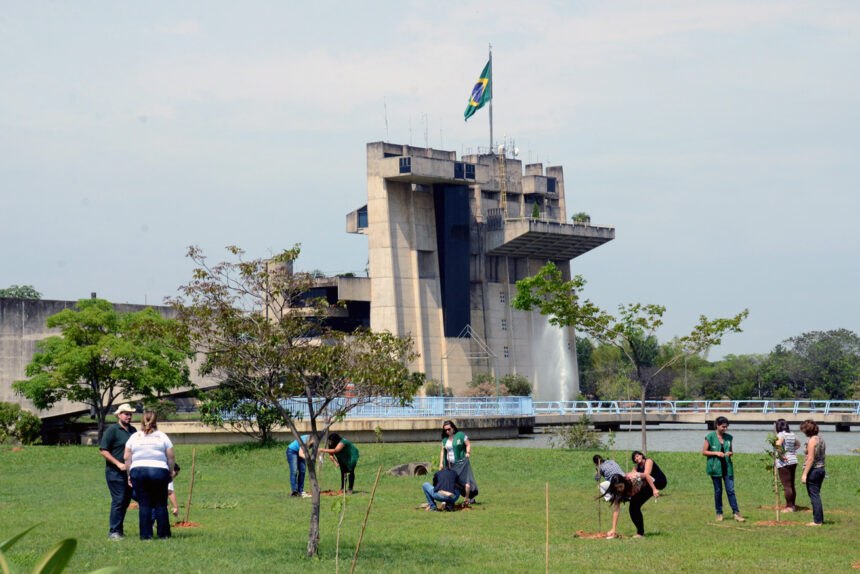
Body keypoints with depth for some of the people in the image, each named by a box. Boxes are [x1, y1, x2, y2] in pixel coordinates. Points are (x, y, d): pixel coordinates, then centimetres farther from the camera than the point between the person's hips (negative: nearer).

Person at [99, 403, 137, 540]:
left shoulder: (133, 431, 15)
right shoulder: (112, 430, -6)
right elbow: (103, 450, -10)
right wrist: (118, 464, -16)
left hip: (129, 472, 7)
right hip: (115, 472, -7)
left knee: (126, 501, 9)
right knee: (118, 501, -11)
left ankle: (119, 529, 18)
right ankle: (114, 531, -6)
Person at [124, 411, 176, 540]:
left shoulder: (134, 436, 9)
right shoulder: (162, 436, 5)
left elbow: (127, 457, 6)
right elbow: (171, 457, 3)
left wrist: (129, 475, 12)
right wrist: (171, 472, 16)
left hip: (138, 471, 2)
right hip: (159, 471, -1)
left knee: (144, 505, 4)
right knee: (161, 504, 6)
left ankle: (146, 535, 2)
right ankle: (163, 533, 8)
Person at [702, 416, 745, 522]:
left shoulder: (728, 437, 9)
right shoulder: (710, 437, -3)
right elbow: (704, 452, -2)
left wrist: (730, 453, -4)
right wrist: (716, 453, -14)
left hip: (727, 467, 3)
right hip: (715, 467, -3)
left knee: (731, 490, -2)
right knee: (718, 490, 4)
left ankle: (736, 513, -1)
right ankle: (719, 513, 14)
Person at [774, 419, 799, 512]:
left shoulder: (781, 434, -13)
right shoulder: (792, 434, 12)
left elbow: (778, 445, -31)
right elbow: (797, 443, 31)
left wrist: (780, 456, -21)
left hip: (784, 463, -8)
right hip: (793, 461, 8)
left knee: (787, 486, -5)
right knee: (792, 485, 15)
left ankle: (789, 507, -3)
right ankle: (792, 505, 21)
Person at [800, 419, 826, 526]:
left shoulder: (812, 441, -16)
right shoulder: (821, 439, 10)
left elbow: (810, 459, -20)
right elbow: (824, 456, 15)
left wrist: (804, 474, -18)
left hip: (813, 470, -9)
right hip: (821, 469, 9)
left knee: (814, 496, -2)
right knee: (817, 495, 16)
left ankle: (817, 521, 0)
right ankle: (820, 518, 20)